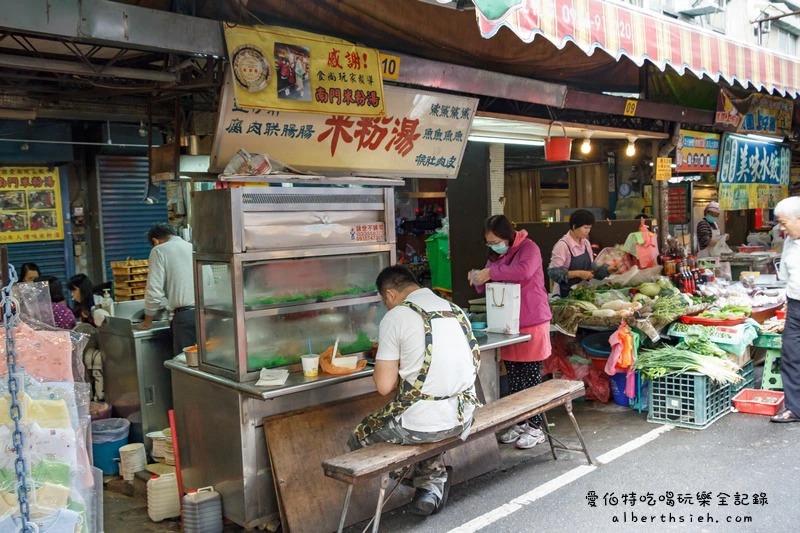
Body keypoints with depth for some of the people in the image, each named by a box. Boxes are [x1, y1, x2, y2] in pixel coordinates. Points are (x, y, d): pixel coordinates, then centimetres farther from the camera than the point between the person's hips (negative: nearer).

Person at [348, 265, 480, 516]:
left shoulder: (395, 318, -11)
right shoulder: (456, 310, 7)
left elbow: (384, 385, -13)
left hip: (420, 423, -6)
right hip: (462, 419, 6)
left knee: (359, 438, 16)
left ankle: (433, 479, 16)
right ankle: (433, 483, 20)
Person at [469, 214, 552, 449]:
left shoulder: (528, 248, -10)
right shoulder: (496, 255, 14)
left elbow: (523, 271, -30)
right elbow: (490, 287, 18)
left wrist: (491, 273, -24)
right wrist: (478, 280, -4)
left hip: (532, 323, -7)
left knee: (531, 376, -1)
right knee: (513, 377, 11)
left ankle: (535, 427, 9)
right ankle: (519, 422, 23)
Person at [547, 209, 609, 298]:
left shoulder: (586, 243, 6)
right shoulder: (562, 245, -16)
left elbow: (590, 267, 14)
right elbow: (553, 272, -20)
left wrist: (607, 269, -1)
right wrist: (578, 274, -24)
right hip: (567, 294, -6)